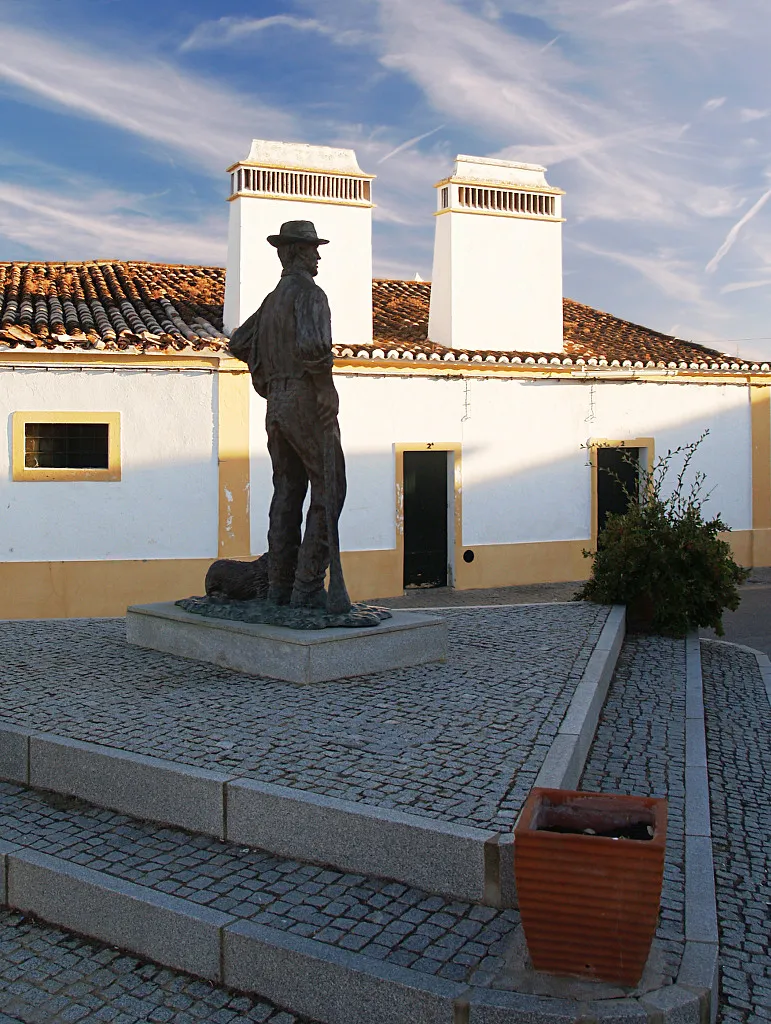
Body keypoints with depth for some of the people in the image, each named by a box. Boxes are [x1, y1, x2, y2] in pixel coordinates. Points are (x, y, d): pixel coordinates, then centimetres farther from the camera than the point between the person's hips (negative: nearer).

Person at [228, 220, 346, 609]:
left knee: (287, 494, 10)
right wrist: (323, 374, -10)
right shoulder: (309, 293, -10)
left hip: (277, 406, 9)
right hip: (309, 403, -9)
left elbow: (238, 342, 23)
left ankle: (280, 587, 10)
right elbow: (311, 345, -28)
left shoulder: (272, 299, 18)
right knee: (328, 492, -5)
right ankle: (308, 588, -8)